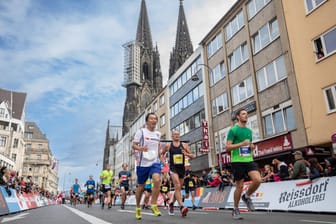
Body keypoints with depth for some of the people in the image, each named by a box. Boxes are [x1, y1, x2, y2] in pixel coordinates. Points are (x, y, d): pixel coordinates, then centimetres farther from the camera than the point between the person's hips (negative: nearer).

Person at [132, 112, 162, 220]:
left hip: (155, 162, 3)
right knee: (141, 187, 8)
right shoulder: (141, 131, -4)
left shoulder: (158, 134, 11)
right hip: (143, 163, -3)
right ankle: (138, 208, 31)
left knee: (157, 180, -24)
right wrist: (141, 148, -25)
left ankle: (153, 205, -8)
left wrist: (159, 152, 12)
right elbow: (134, 145, -6)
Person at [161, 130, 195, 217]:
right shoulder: (168, 145, 2)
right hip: (173, 168, -3)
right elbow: (161, 154, 18)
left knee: (178, 189, 14)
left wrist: (187, 154, -14)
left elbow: (192, 156, 6)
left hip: (182, 168, 3)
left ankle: (171, 204, 36)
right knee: (177, 187, -21)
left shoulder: (184, 145, 5)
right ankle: (182, 207, -27)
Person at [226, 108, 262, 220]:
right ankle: (235, 209, 21)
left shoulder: (249, 130, 15)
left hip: (249, 160, 5)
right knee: (239, 186, 1)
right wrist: (242, 143, -20)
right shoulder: (233, 130, -4)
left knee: (258, 180, -15)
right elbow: (228, 147, -10)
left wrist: (252, 146, 3)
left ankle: (247, 196, 14)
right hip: (237, 161, -5)